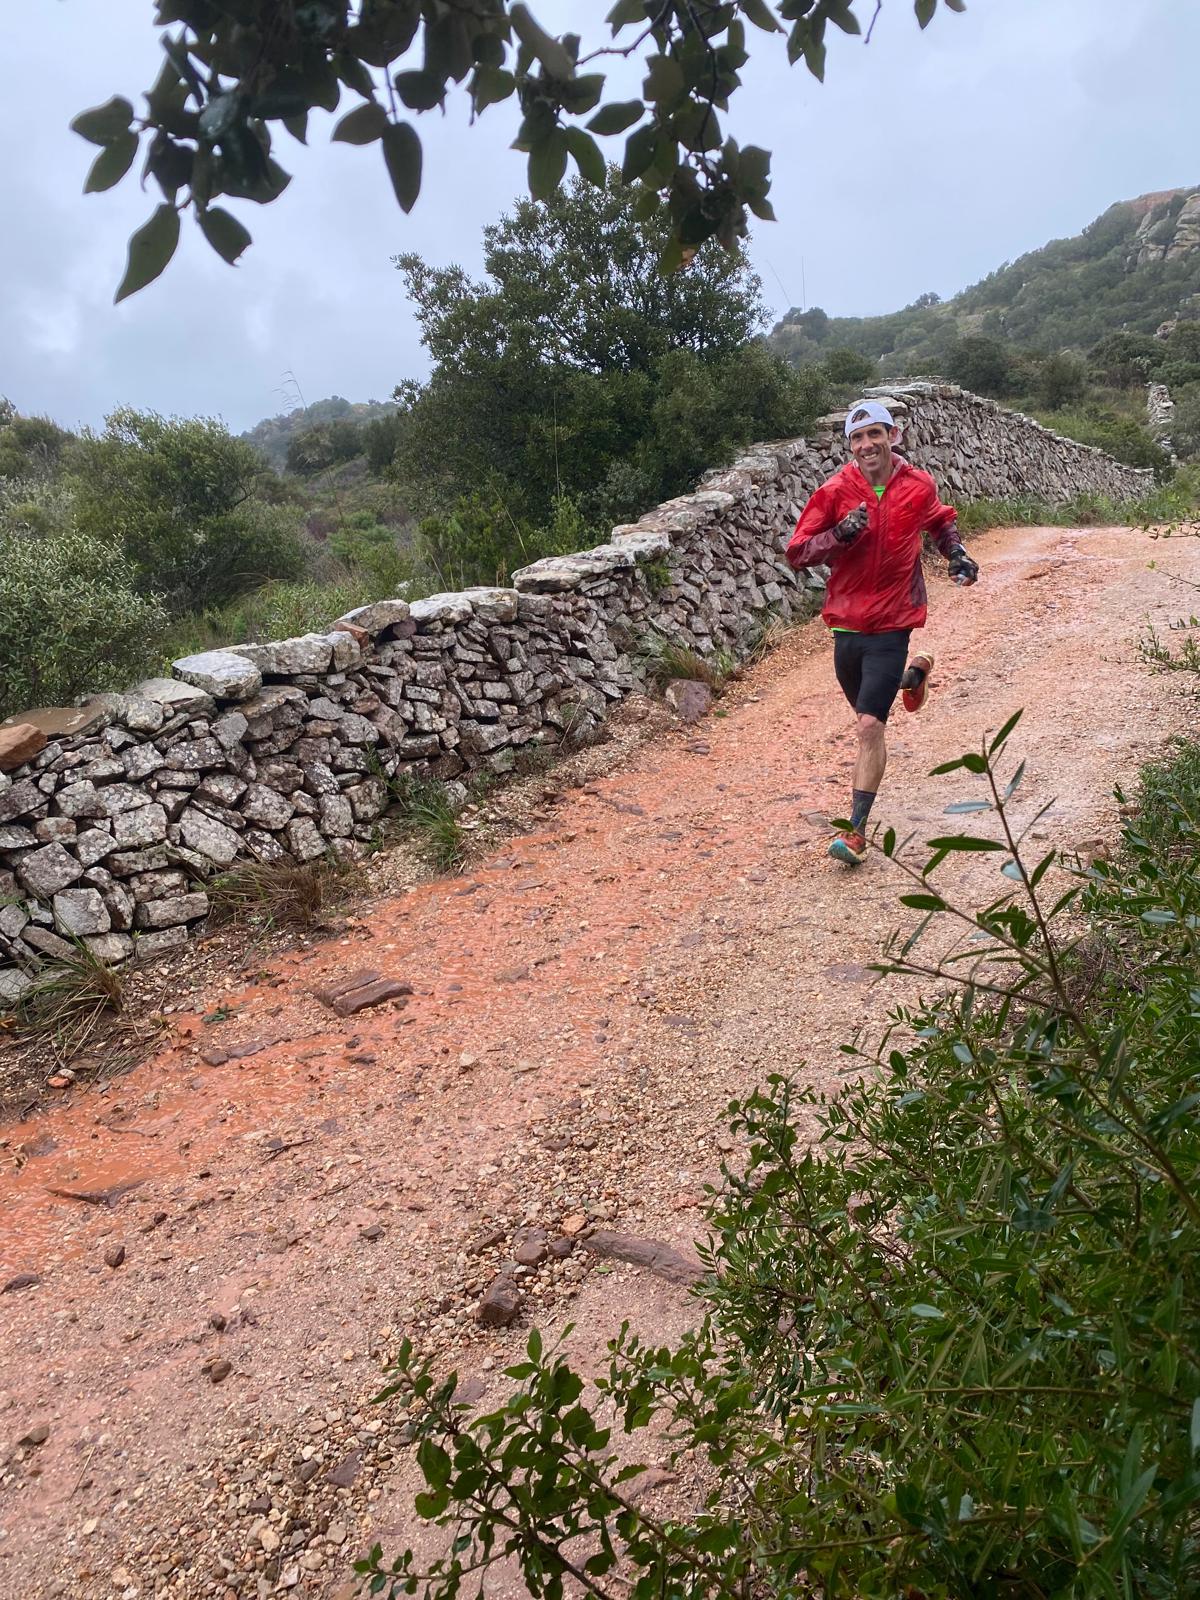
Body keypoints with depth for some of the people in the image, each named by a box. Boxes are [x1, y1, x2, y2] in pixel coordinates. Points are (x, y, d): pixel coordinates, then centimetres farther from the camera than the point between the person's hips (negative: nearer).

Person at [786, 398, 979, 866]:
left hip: (891, 625, -2)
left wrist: (956, 554, 3)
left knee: (870, 724, -13)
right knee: (867, 716, 22)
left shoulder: (919, 486, -2)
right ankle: (913, 673, 56)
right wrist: (840, 533, -23)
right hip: (846, 622, 3)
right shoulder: (836, 491, -6)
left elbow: (942, 521, 21)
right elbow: (797, 552, -7)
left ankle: (856, 830, -6)